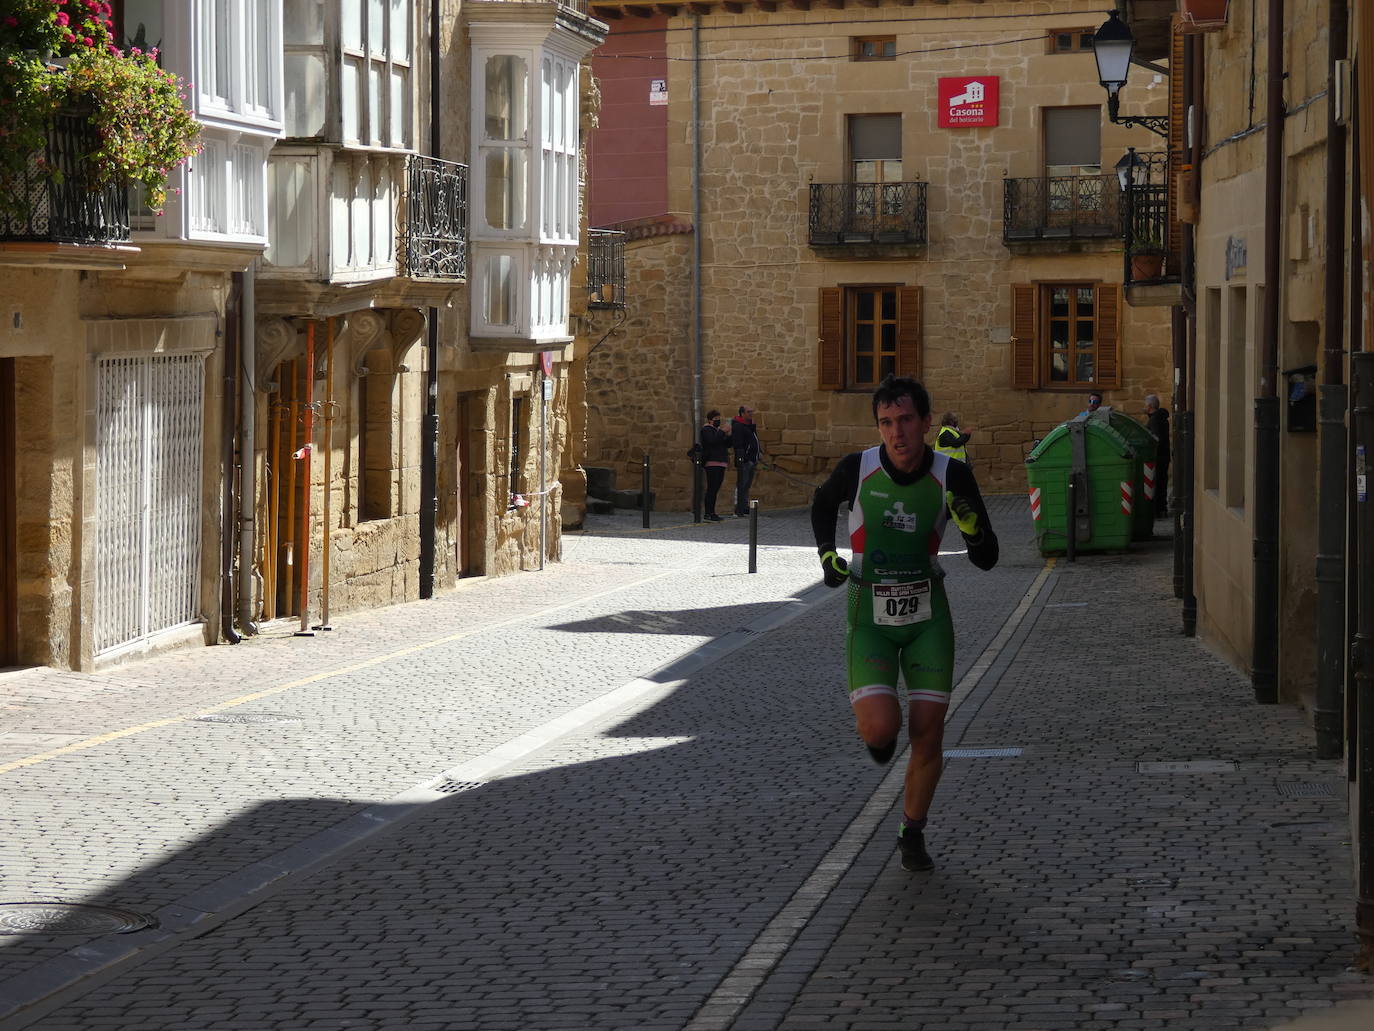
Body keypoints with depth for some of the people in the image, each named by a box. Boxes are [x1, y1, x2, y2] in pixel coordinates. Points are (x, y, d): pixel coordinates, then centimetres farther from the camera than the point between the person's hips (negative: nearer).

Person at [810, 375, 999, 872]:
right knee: (880, 728, -17)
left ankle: (912, 834, 19)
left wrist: (970, 524, -28)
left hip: (928, 614, 1)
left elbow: (986, 559, -7)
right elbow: (823, 504, 13)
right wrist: (827, 555, -1)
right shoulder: (857, 469, -12)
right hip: (870, 616, -1)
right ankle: (878, 730, 23)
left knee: (929, 731, -3)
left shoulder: (951, 476, -11)